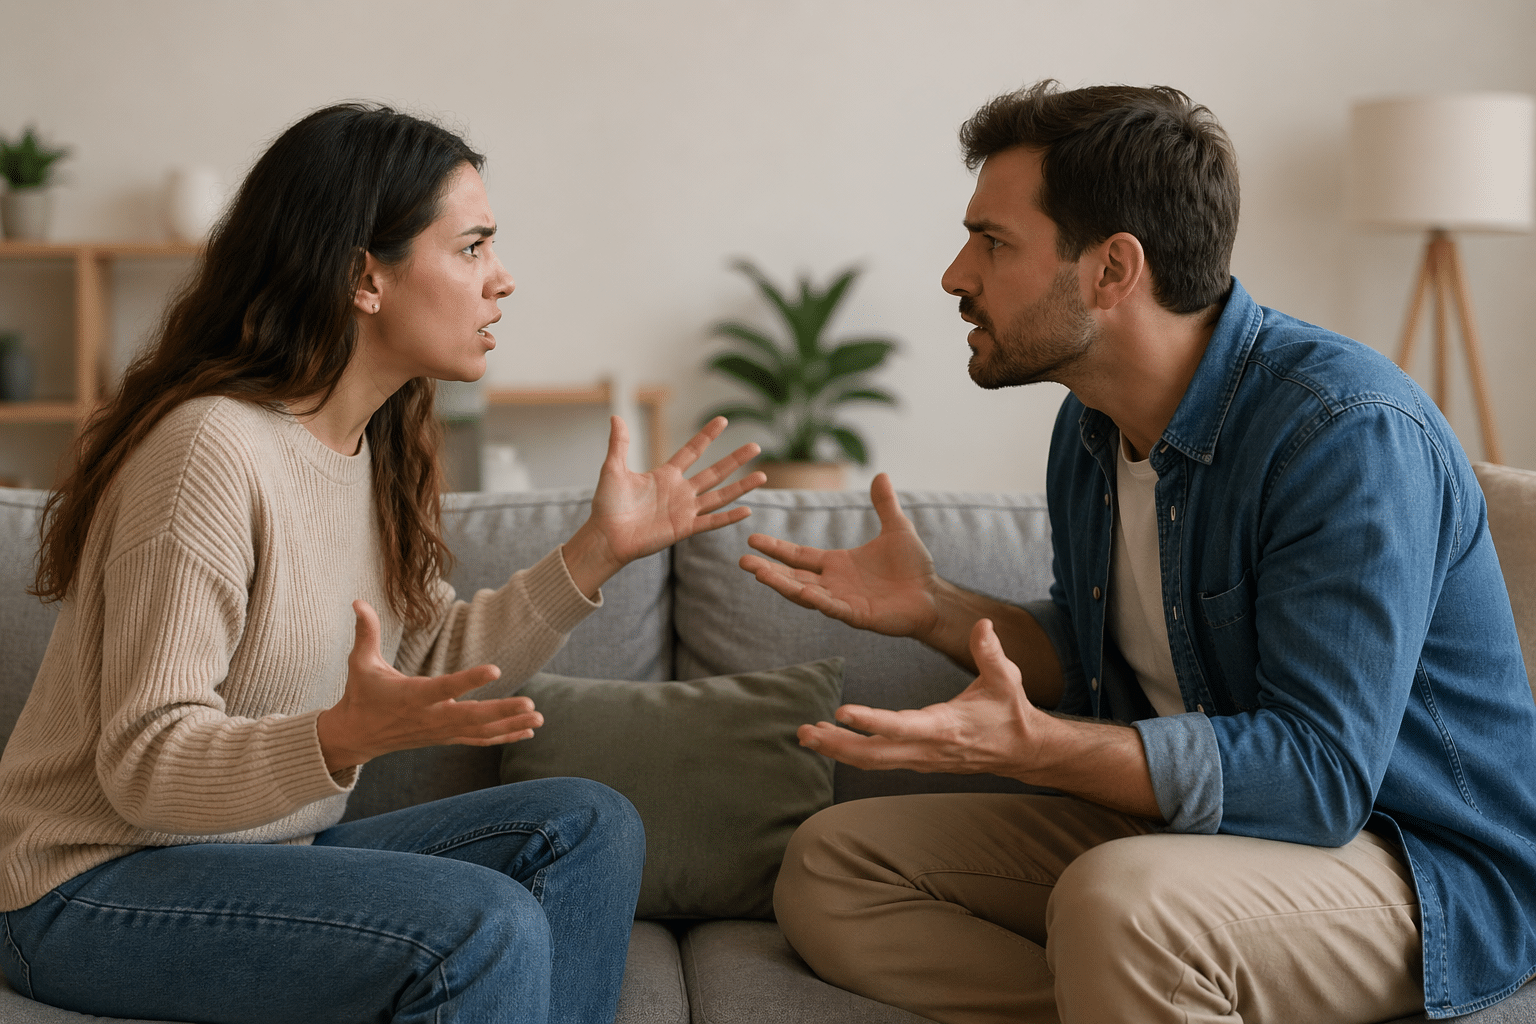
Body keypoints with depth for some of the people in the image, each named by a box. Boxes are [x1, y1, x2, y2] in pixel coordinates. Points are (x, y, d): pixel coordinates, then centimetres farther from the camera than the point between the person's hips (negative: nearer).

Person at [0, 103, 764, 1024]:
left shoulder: (374, 445, 7)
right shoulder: (212, 449, -23)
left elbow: (436, 661, 8)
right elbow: (145, 765, -24)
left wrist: (598, 551, 2)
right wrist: (345, 737, -41)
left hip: (273, 848, 9)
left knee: (589, 827, -4)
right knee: (487, 928, -28)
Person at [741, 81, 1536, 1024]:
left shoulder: (1351, 432, -23)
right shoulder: (1092, 429, 5)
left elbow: (1318, 773, -28)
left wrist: (1031, 746, -37)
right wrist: (935, 611, 2)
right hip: (1171, 819, 9)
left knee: (1117, 902, -39)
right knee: (829, 868, -1)